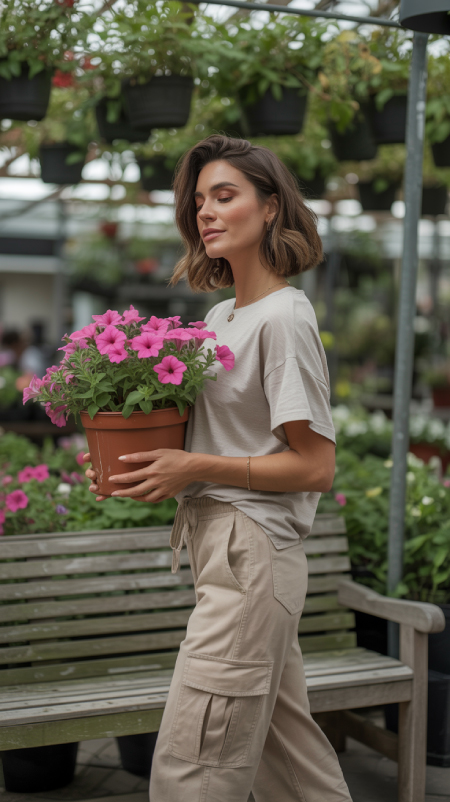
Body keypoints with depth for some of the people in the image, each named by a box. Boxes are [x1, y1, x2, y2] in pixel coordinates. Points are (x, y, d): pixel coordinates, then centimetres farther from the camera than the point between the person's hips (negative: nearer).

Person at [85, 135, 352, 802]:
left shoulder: (284, 317, -11)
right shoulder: (220, 316, 15)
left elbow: (315, 468, -14)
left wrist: (195, 468, -16)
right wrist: (134, 462, 4)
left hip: (251, 554, -9)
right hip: (226, 550, 9)